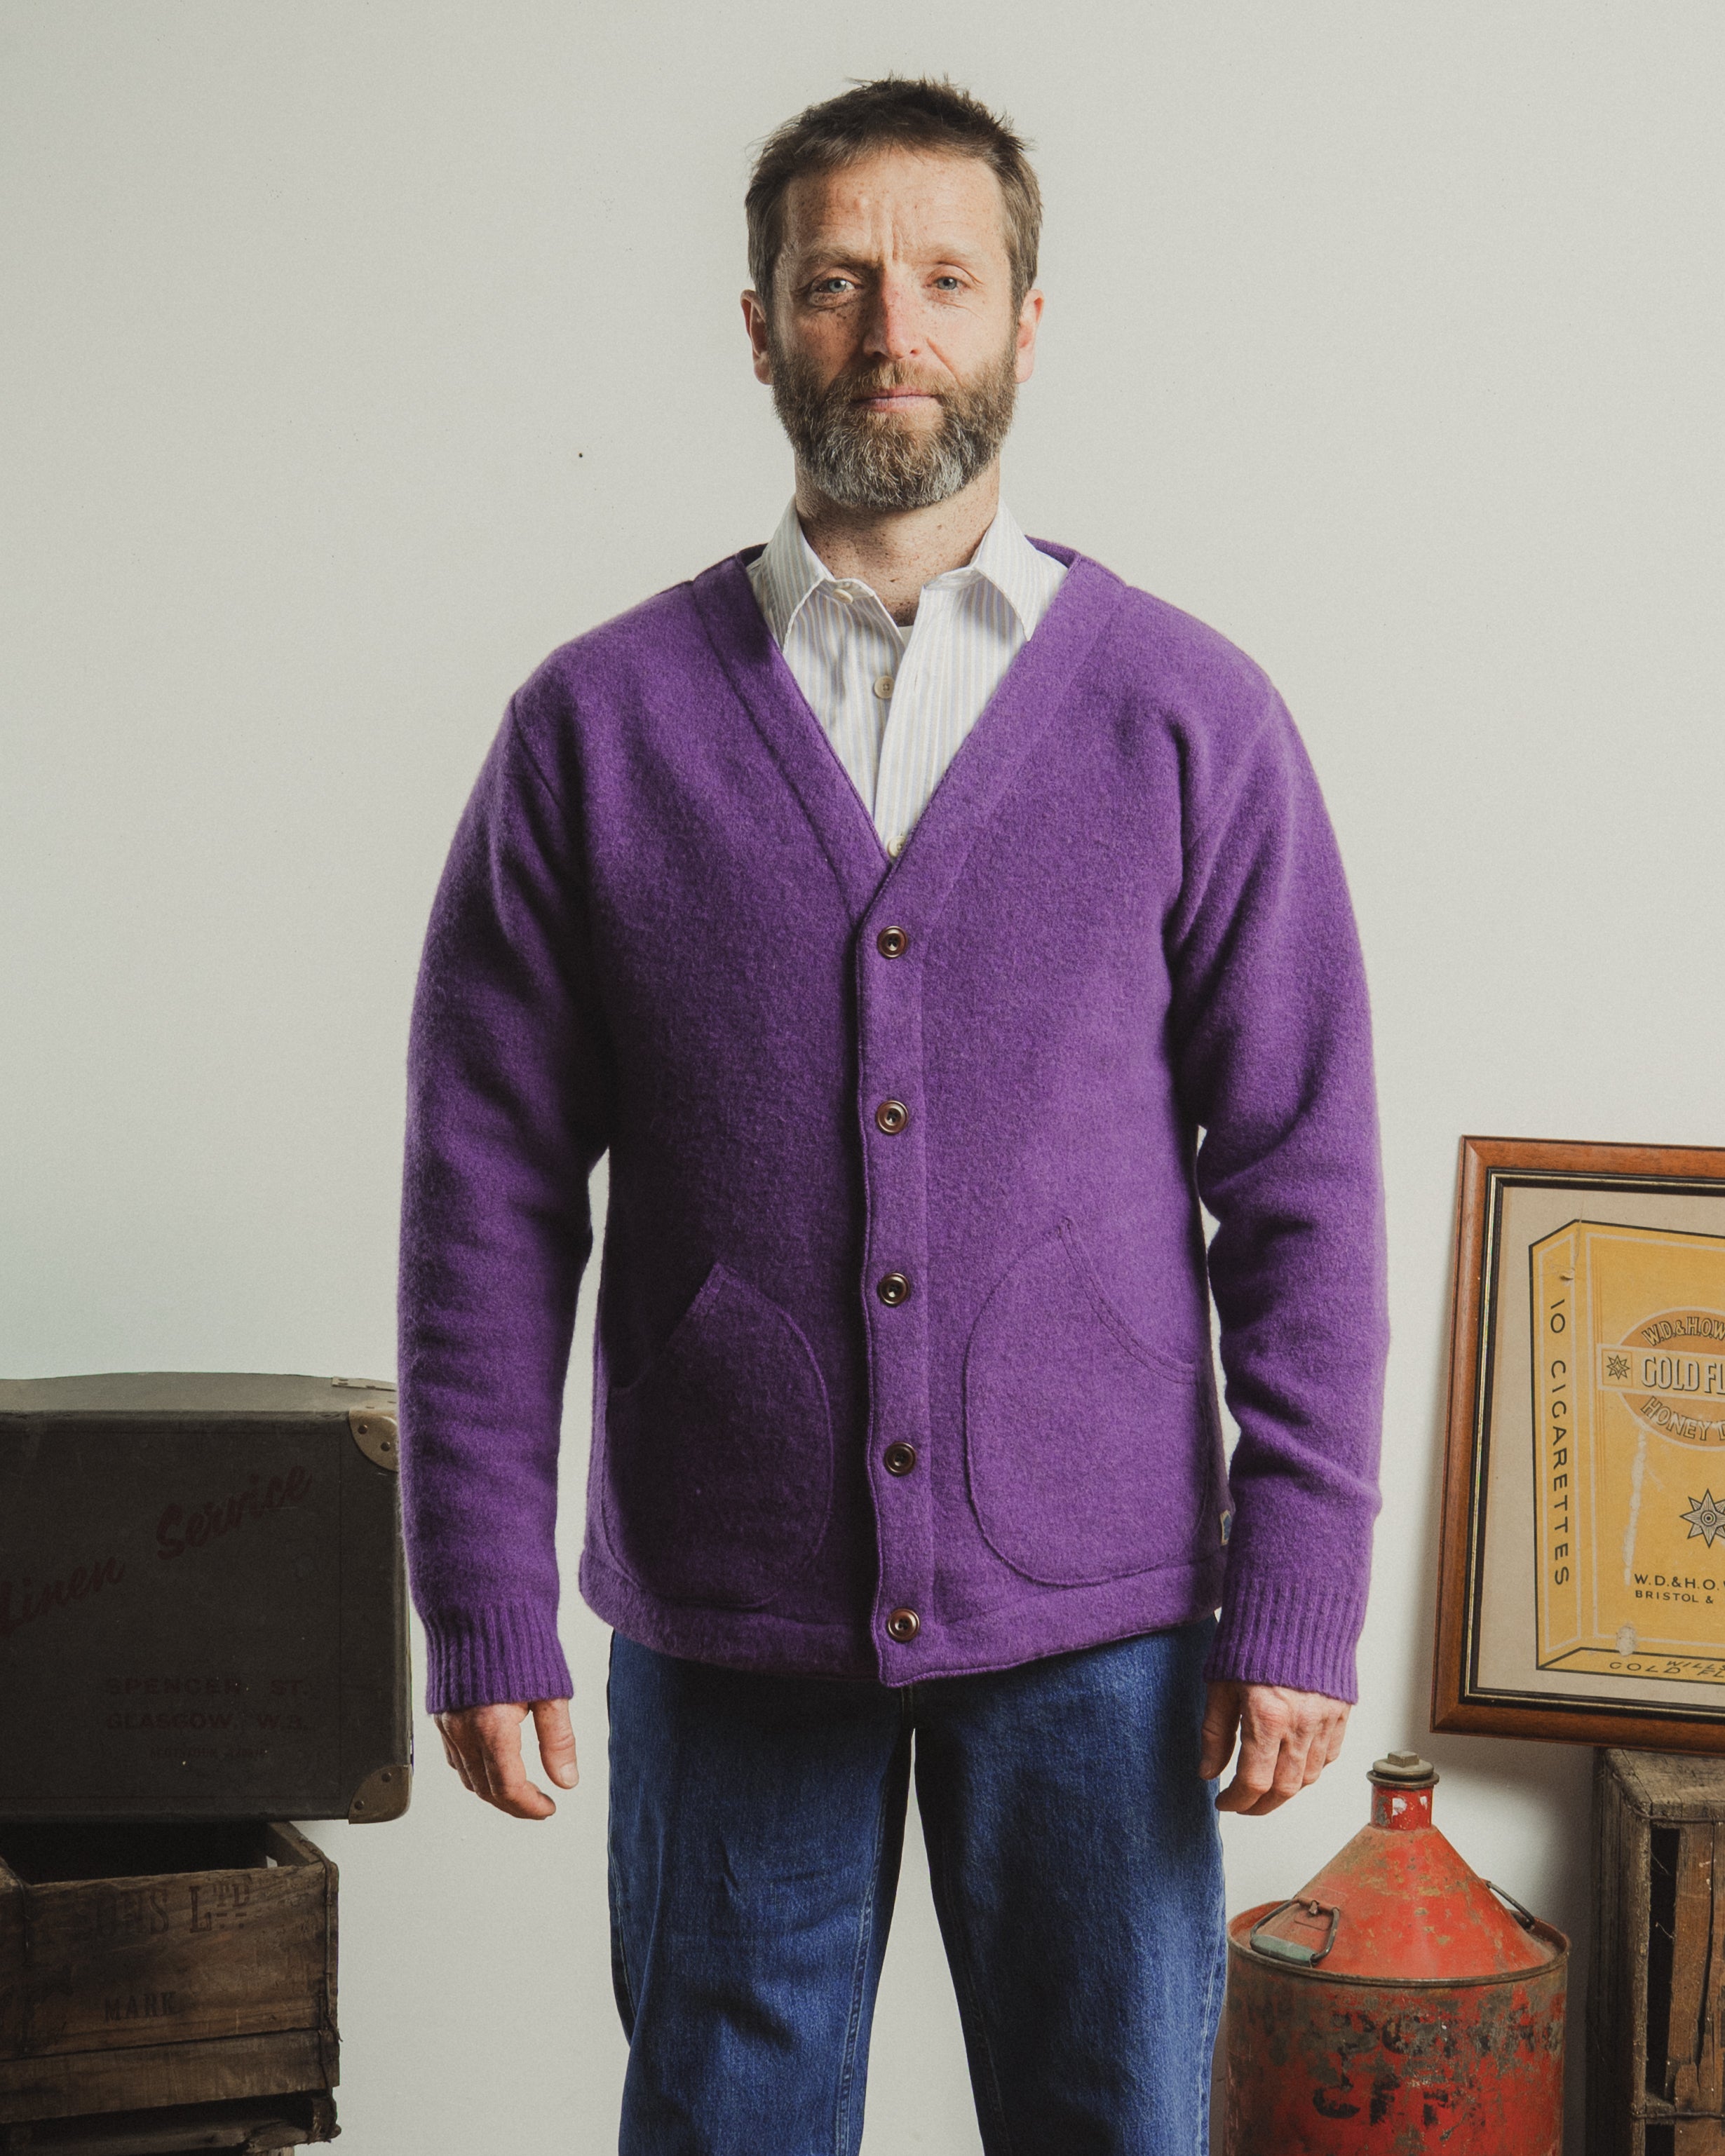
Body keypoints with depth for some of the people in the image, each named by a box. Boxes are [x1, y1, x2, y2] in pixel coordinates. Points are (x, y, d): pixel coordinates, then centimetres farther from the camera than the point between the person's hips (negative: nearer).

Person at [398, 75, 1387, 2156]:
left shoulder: (1192, 717, 0)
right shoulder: (596, 723, 1)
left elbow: (1303, 1188, 0)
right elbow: (488, 1203, 1)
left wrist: (1297, 1601, -5)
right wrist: (483, 1612, -2)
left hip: (1094, 1616, 0)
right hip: (724, 1618, 0)